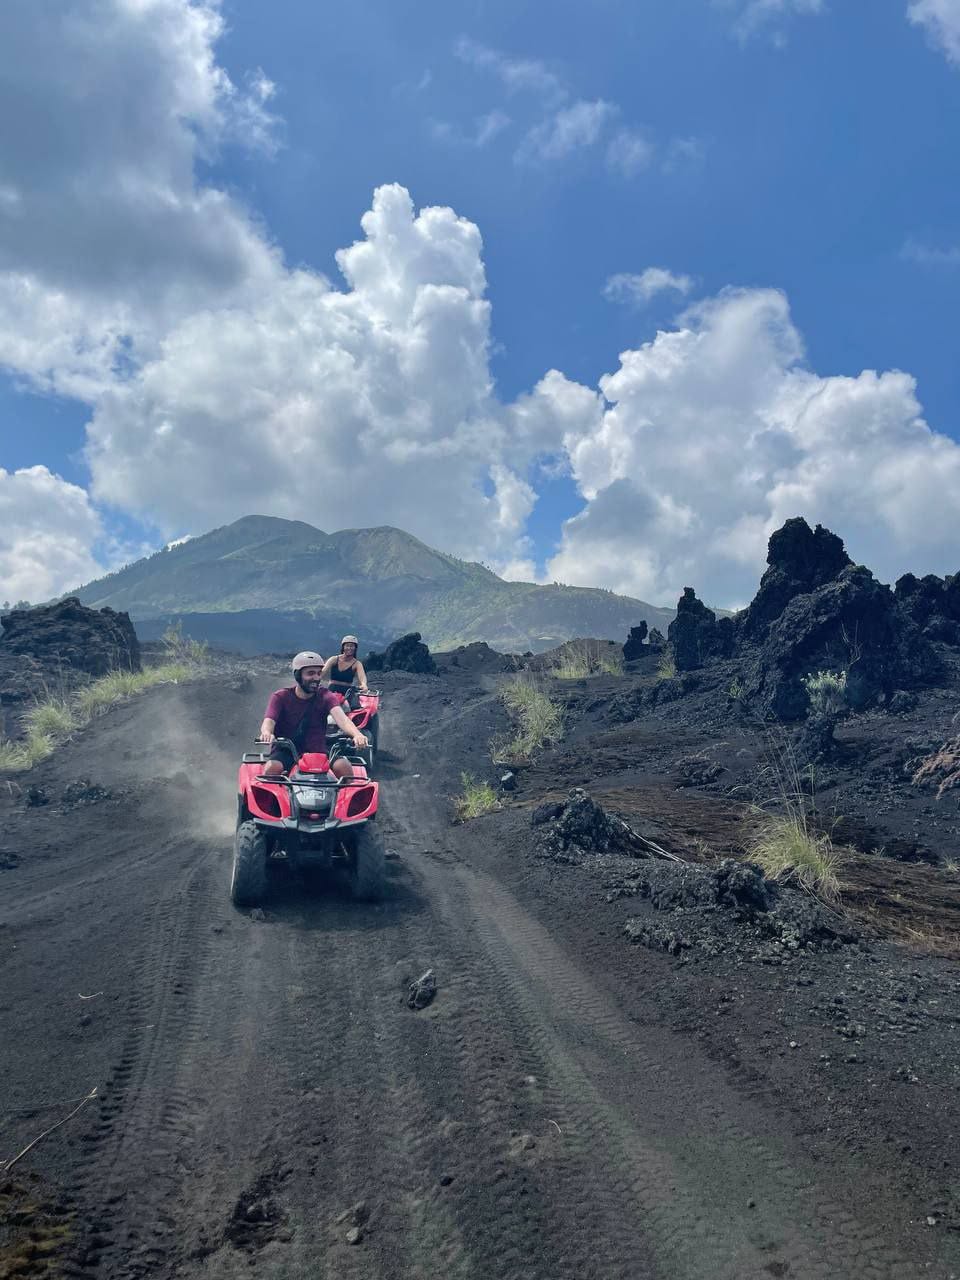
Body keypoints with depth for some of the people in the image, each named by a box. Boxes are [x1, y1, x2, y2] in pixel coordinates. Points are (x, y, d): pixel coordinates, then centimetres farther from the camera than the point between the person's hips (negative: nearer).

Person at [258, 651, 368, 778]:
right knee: (272, 767, -32)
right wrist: (267, 733, -42)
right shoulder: (280, 697, 2)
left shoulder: (325, 696, 3)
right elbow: (269, 721, -15)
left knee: (343, 766, -26)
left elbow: (340, 717, -16)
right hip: (285, 751, -1)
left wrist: (357, 734, -39)